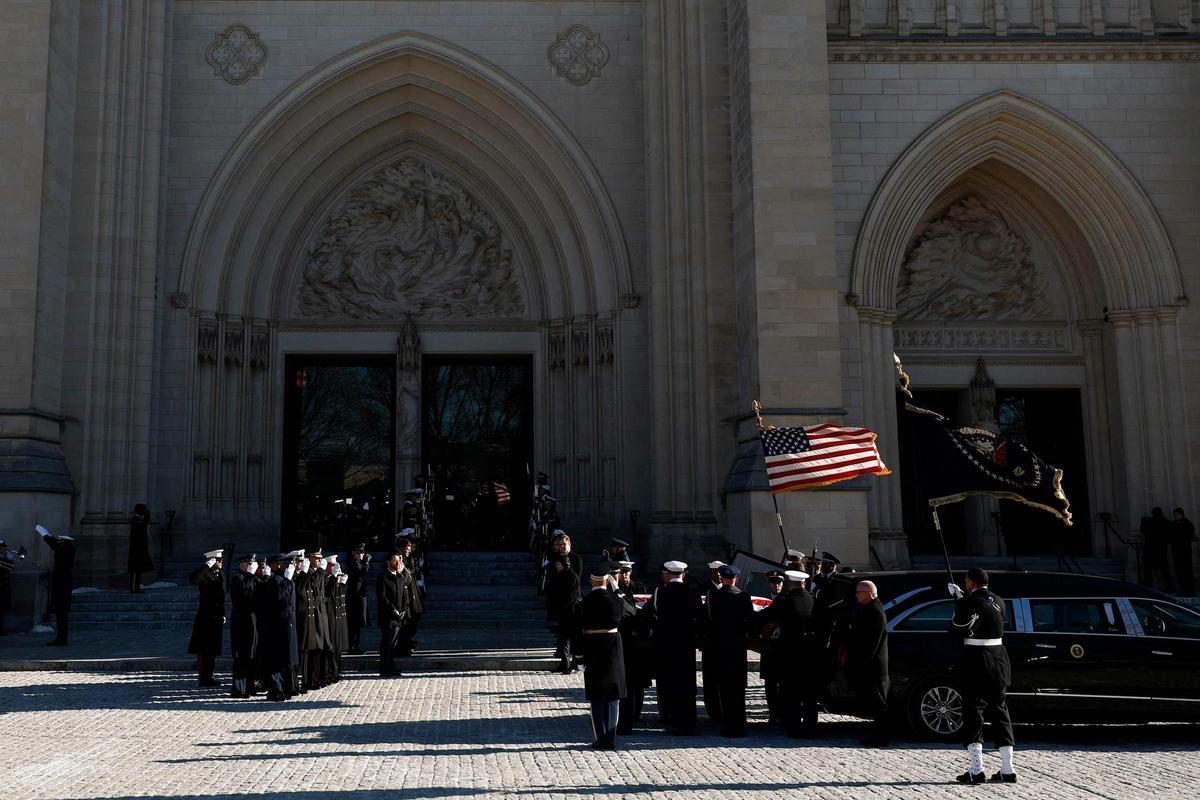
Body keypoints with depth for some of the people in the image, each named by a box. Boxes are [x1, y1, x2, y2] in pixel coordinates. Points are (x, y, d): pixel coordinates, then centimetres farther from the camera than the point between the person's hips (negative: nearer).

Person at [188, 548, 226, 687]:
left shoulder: (221, 575, 15)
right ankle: (203, 677, 0)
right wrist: (207, 565, -28)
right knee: (205, 650, -4)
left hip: (218, 617, 8)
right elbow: (192, 578, -32)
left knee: (213, 649, 13)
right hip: (206, 617, -8)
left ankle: (207, 676, 22)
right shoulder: (205, 574, -10)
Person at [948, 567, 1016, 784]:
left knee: (973, 714, -2)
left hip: (976, 663, -7)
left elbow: (955, 631, -10)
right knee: (1000, 713, 12)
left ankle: (976, 770, -7)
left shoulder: (968, 603, -14)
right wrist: (961, 597, 19)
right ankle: (1007, 769, 13)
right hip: (999, 660, 7)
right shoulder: (998, 602, 8)